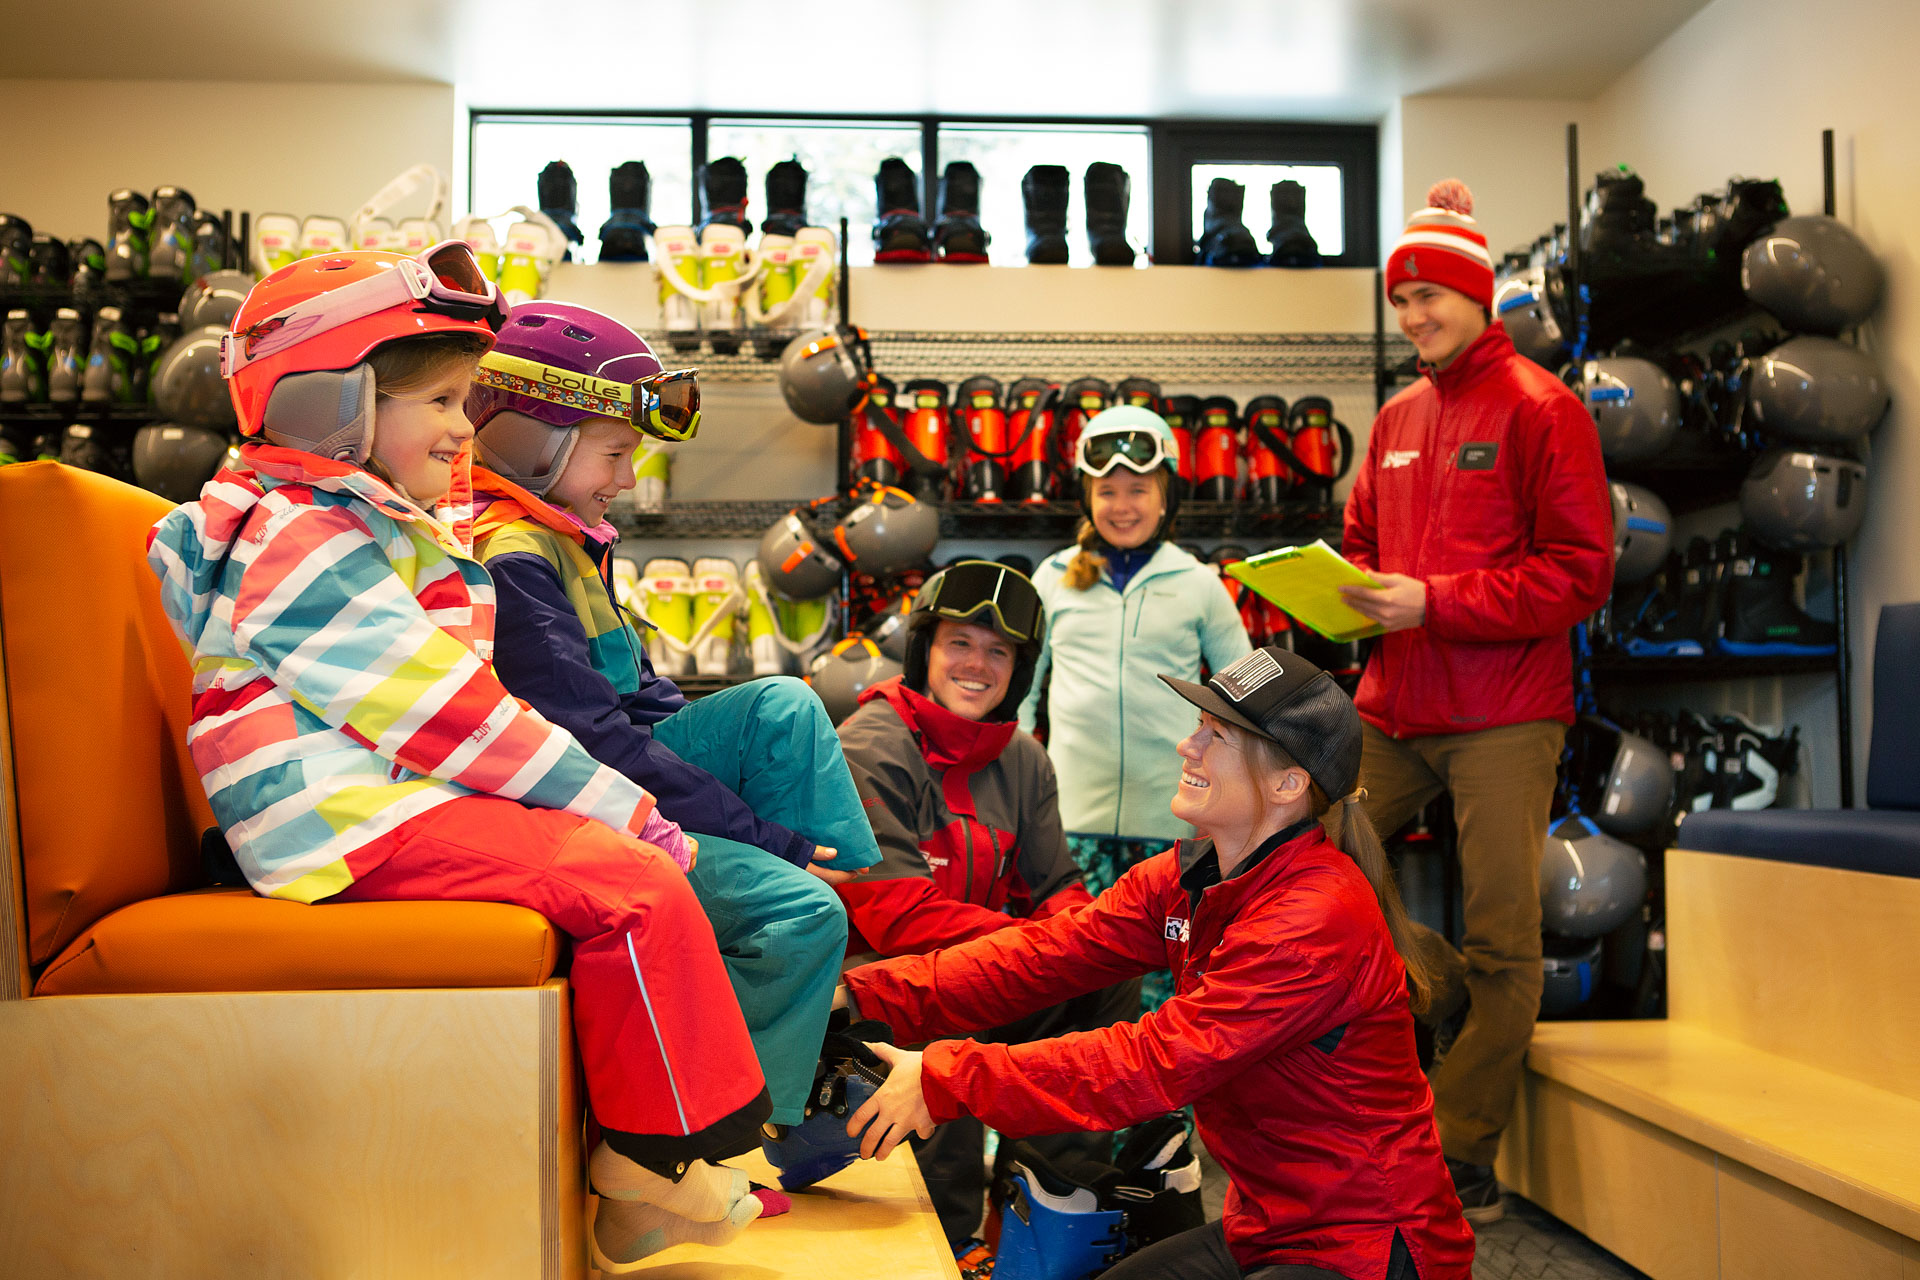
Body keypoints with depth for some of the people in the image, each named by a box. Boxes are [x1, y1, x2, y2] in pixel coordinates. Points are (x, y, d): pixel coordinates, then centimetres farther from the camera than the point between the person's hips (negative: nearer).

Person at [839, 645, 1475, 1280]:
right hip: (1265, 1227, 8)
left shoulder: (1320, 918, -26)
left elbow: (1160, 1061, -30)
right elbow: (1046, 955, -6)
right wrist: (863, 995, -17)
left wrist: (946, 1082, -30)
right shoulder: (1188, 877, 1)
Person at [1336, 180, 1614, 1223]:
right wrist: (1345, 594, 0)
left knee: (1501, 941, -2)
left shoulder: (1539, 409, -5)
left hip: (1502, 722, -6)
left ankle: (1461, 1156, 10)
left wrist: (1432, 601, -17)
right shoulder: (1397, 419, 14)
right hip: (1392, 708, 7)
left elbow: (1580, 573, -11)